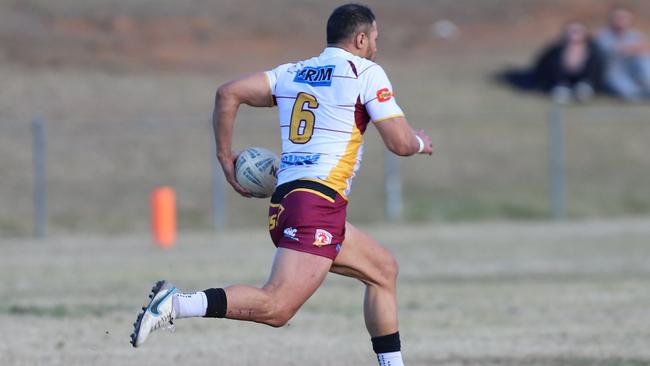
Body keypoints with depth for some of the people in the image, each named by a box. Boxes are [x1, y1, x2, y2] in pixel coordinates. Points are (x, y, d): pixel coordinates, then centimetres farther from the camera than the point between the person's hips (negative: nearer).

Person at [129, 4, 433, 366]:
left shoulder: (293, 73, 19)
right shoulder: (367, 73, 1)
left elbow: (229, 92, 10)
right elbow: (400, 143, -1)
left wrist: (226, 157, 16)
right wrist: (420, 142, 22)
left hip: (285, 201, 9)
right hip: (318, 204, -9)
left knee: (384, 268, 22)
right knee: (276, 307, -20)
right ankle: (175, 302, -29)